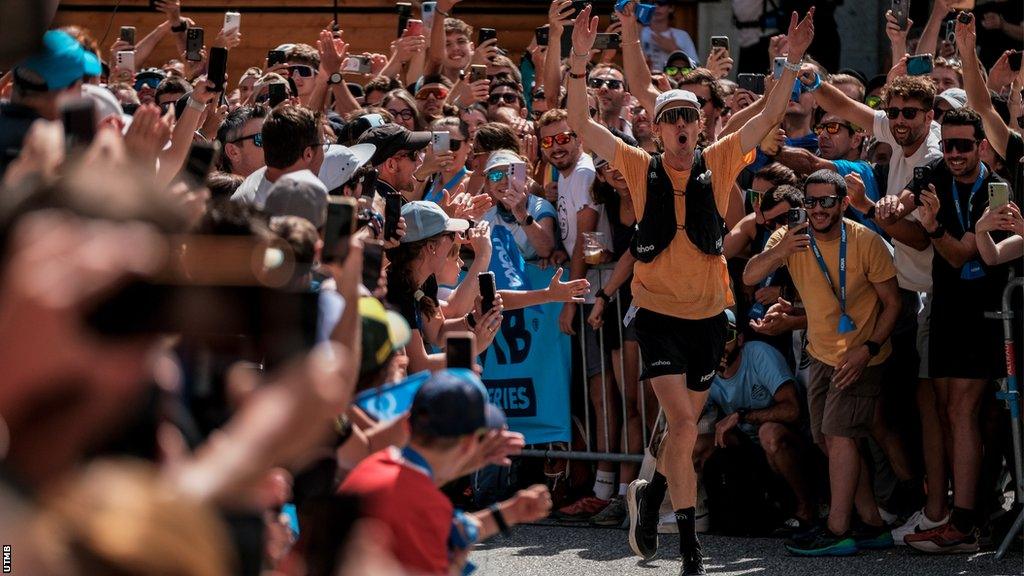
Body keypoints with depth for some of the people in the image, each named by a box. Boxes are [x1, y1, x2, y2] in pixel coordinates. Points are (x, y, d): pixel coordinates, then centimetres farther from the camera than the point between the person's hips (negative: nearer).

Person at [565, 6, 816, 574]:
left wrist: (792, 61, -11)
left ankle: (649, 496, 41)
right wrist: (579, 61, -19)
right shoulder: (641, 167, -2)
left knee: (685, 427, 13)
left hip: (708, 313, 3)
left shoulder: (718, 164, 1)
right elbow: (580, 123, -7)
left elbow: (769, 117, -1)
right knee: (683, 423, -14)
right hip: (658, 312, -3)